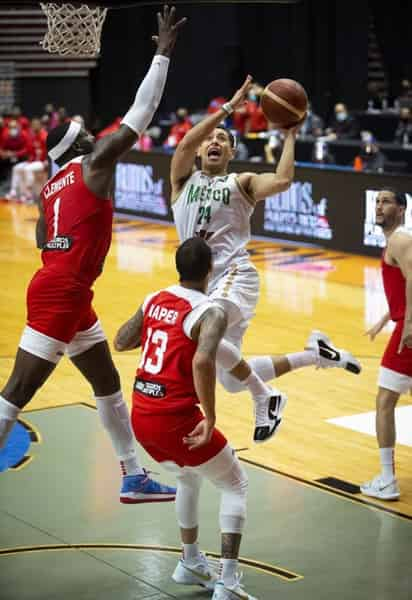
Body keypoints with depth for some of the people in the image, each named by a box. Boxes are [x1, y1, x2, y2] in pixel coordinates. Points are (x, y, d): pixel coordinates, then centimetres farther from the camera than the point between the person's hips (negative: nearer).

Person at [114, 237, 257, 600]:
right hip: (176, 419, -7)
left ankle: (191, 563, 42)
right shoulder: (210, 312, -13)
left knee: (189, 478, 32)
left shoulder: (154, 300, 8)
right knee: (236, 485, 10)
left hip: (141, 416, 7)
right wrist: (210, 417, -23)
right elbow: (203, 361, -31)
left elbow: (121, 342, 20)